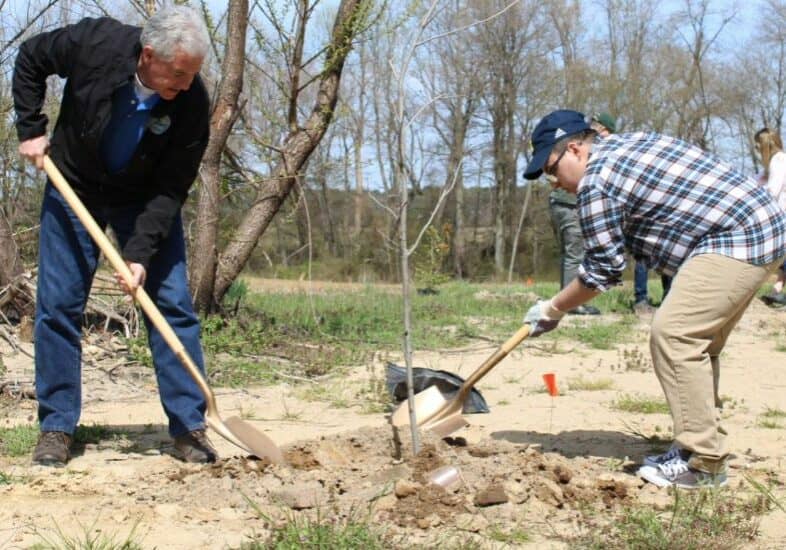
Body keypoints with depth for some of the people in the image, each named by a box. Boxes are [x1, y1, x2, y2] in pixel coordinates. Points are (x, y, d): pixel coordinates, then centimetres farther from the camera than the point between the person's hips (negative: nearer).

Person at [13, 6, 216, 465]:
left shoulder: (192, 102, -27)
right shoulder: (95, 43, -28)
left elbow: (170, 189, -21)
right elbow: (30, 59, -7)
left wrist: (140, 252, -29)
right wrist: (31, 129, -11)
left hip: (147, 200, 0)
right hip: (74, 188, 0)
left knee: (174, 306, -6)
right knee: (58, 306, -2)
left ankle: (189, 427, 1)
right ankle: (57, 427, 8)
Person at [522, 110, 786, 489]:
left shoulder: (596, 181, -11)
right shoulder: (625, 144, 18)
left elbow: (602, 269, -6)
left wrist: (553, 309, 5)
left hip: (738, 239, -11)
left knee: (673, 334, -14)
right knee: (696, 343, 15)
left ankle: (704, 462, -11)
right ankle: (698, 446, 20)